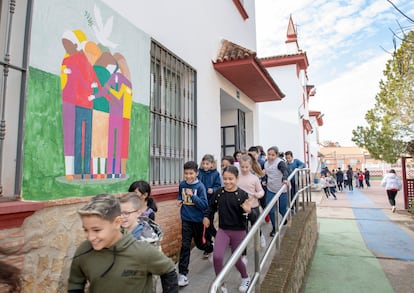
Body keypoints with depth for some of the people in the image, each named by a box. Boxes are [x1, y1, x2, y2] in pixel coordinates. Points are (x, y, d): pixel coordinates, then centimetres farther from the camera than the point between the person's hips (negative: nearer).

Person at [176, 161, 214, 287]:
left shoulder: (200, 186, -17)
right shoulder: (182, 184, -3)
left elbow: (205, 205, -20)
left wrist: (192, 196, -30)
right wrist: (179, 201, -2)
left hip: (198, 219, -2)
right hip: (186, 219, 3)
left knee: (200, 243, 17)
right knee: (185, 245, -2)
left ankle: (210, 248, 52)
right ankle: (183, 274, 5)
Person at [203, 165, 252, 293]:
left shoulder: (242, 194, -13)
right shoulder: (219, 193, -4)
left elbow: (246, 212, -11)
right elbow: (212, 206, 12)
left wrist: (247, 211, -32)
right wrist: (207, 216, -1)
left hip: (238, 231, -2)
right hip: (223, 230, 2)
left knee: (236, 259, 11)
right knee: (217, 257, -13)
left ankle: (245, 278, 45)